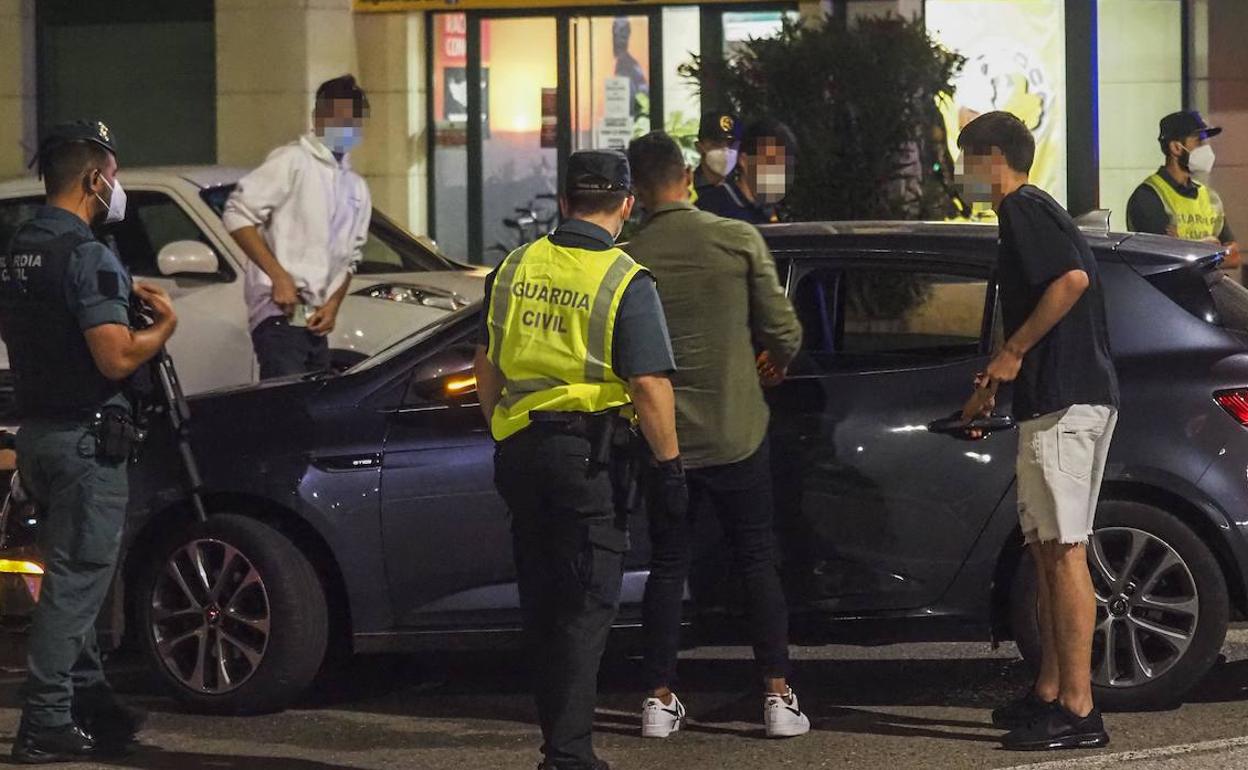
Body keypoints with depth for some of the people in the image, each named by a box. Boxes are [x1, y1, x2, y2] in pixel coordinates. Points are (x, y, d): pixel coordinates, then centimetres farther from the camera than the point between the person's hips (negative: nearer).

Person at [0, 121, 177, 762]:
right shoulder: (87, 256, -18)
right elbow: (116, 358, -24)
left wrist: (121, 296, 21)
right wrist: (163, 327, -5)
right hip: (85, 436, -9)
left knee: (71, 574, 18)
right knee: (76, 578, -6)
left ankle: (89, 702, 25)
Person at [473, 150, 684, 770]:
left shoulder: (515, 268, 7)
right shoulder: (625, 283, -11)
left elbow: (487, 364, 15)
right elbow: (648, 383, -15)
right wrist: (670, 464, -9)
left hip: (519, 446, 6)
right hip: (589, 452, -6)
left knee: (542, 602, 15)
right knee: (588, 604, -2)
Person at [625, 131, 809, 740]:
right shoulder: (739, 240, -9)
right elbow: (783, 329, -6)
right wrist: (778, 359, 17)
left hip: (664, 438, 0)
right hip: (737, 433, 0)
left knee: (667, 567, 11)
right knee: (757, 563, 9)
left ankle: (660, 699, 10)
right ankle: (778, 696, 5)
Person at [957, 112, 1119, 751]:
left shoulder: (1022, 208, -10)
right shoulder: (1032, 211, 23)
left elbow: (1072, 278, -25)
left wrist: (1013, 350, -17)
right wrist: (996, 381, 31)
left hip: (1065, 404, -11)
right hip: (1057, 403, 11)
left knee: (1063, 551, -12)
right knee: (1047, 550, 15)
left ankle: (1078, 710, -14)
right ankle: (1049, 693, 20)